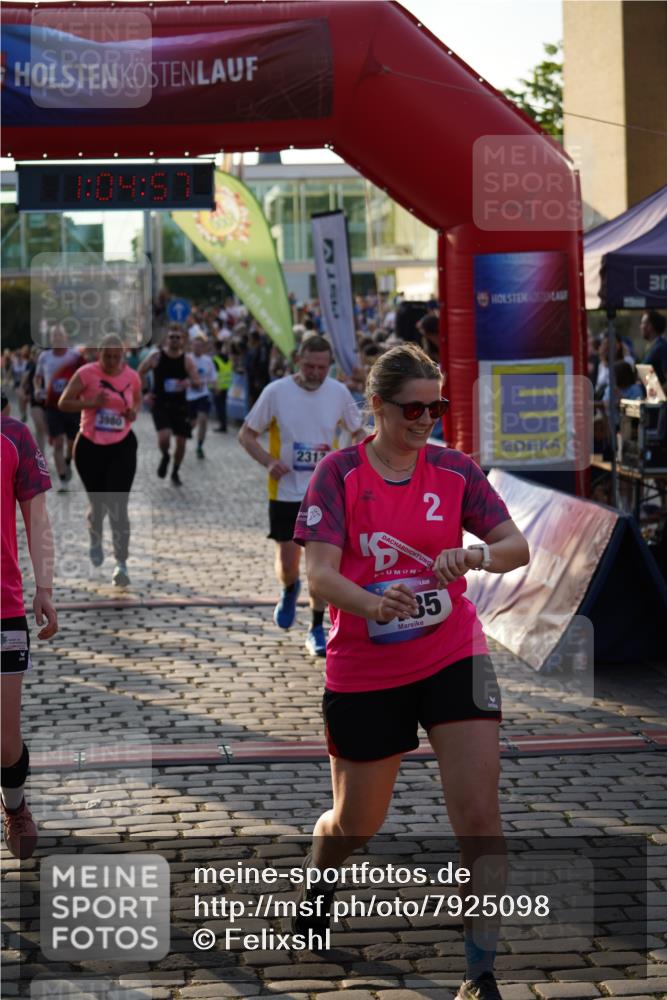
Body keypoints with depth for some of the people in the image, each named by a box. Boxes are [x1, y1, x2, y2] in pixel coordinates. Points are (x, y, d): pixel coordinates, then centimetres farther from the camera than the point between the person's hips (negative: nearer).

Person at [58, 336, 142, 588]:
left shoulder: (132, 377, -2)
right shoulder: (86, 374, -11)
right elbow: (63, 403, -9)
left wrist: (134, 412, -6)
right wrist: (90, 403, -24)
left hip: (122, 446, 0)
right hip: (90, 446, 0)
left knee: (118, 506, -10)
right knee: (97, 502, 11)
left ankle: (121, 564, -8)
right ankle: (95, 541, 44)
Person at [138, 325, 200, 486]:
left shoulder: (186, 360, -3)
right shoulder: (156, 356, -6)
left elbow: (197, 384, -9)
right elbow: (138, 376, 4)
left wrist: (188, 383, -31)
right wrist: (143, 394, -7)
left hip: (179, 405, 2)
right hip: (160, 404, -2)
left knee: (181, 441, 4)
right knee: (164, 437, -22)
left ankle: (175, 473, 27)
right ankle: (165, 457, 12)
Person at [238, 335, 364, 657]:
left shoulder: (339, 392, -2)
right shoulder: (276, 392, -9)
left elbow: (358, 432, 12)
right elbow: (246, 434, -1)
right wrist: (269, 462, -18)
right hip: (285, 492, -1)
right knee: (287, 562, 4)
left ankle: (316, 629, 11)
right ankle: (290, 591, 40)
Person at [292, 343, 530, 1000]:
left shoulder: (455, 470, 0)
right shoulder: (339, 473, -7)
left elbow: (518, 546, -3)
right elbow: (318, 575, -16)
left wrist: (475, 556, -26)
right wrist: (371, 603, -37)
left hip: (453, 659, 1)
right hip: (363, 672, -1)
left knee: (479, 817, -11)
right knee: (357, 823, 14)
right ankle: (314, 886, 49)